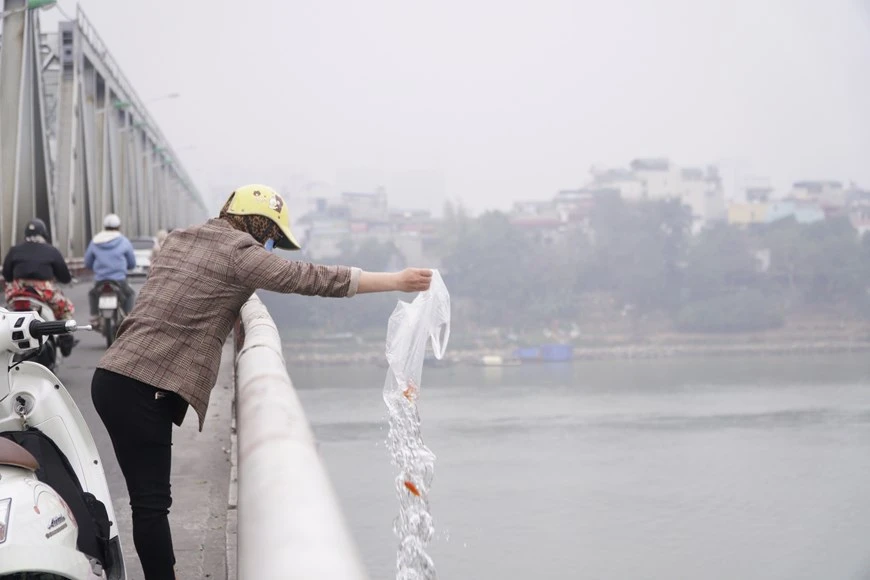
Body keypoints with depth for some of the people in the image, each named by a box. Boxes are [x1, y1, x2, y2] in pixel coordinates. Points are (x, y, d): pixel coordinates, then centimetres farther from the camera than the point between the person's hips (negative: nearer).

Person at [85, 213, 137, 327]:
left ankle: (94, 317, 16)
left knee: (92, 294, 32)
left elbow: (87, 264, 11)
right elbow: (132, 264, 9)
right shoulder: (124, 242, 1)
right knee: (131, 294, 26)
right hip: (119, 281, -2)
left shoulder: (94, 242, 6)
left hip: (99, 282, 2)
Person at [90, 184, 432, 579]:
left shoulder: (181, 239, 18)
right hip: (140, 388, -9)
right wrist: (398, 281, -3)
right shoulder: (238, 252, -6)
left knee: (150, 499, 10)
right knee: (151, 502, -8)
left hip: (119, 378, 9)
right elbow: (314, 279, -7)